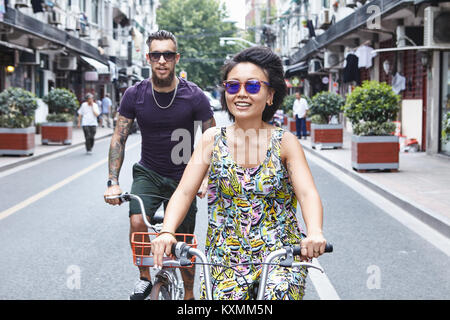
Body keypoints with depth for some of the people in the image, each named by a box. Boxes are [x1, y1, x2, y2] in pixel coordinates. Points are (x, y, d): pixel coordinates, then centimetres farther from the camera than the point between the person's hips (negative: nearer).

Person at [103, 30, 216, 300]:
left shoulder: (194, 96, -13)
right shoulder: (135, 94, -10)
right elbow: (119, 139, -4)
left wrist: (210, 179, -20)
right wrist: (113, 182, -13)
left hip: (183, 177, -1)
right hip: (148, 173, 1)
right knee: (137, 223, -23)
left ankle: (189, 296, 25)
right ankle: (144, 278, 2)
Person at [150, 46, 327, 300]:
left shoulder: (285, 142, -1)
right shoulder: (213, 139, 3)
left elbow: (308, 193, -13)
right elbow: (185, 191, -4)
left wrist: (315, 232, -34)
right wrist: (167, 232, -23)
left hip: (281, 256, -2)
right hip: (225, 259, 2)